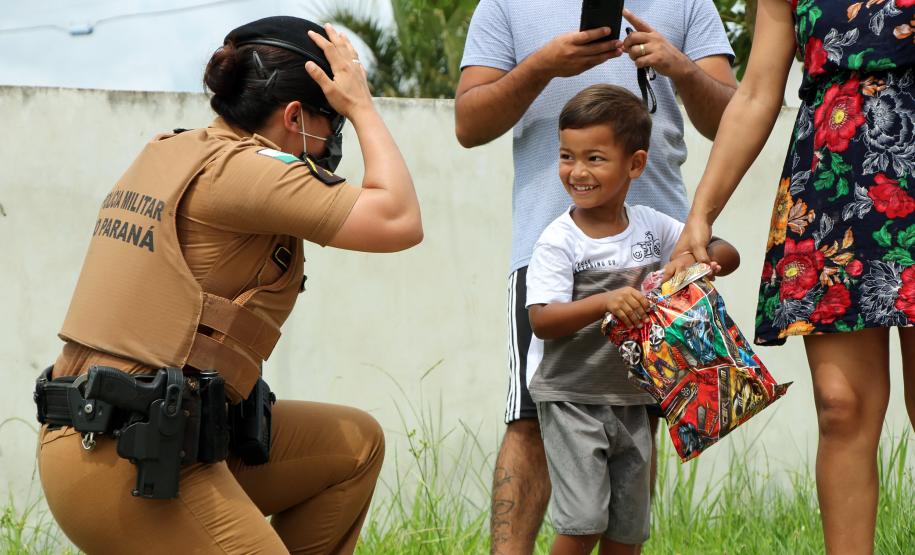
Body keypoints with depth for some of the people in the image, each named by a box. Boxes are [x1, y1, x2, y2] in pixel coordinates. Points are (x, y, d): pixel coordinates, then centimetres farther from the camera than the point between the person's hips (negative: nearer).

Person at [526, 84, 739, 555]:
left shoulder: (652, 227, 3)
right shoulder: (559, 241, -11)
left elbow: (727, 255, 11)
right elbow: (542, 319, -20)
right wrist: (605, 303, -35)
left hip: (631, 399, 5)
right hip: (572, 397, -5)